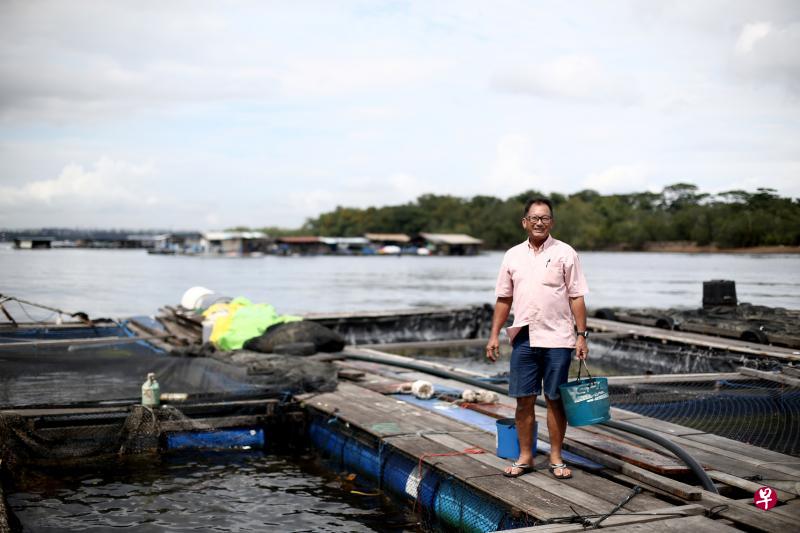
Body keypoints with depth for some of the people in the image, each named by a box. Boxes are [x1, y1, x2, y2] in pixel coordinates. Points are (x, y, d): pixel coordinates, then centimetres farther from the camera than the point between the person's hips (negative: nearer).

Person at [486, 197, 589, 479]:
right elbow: (504, 298, 12)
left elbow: (576, 297, -2)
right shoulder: (513, 255, 8)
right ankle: (525, 457, 17)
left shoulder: (565, 253, -1)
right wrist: (494, 335, 7)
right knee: (524, 400, 6)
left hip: (557, 339, -3)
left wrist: (581, 335, -8)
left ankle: (556, 458, 16)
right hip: (523, 338, 3)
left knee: (555, 400, 4)